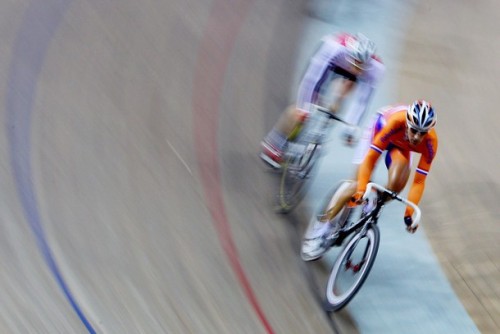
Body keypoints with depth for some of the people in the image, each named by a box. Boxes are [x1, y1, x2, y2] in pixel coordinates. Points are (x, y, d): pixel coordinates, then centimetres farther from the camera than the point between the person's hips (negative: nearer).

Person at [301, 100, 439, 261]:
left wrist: (409, 213, -31)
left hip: (401, 146, 2)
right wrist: (361, 190, -44)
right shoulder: (395, 122, -42)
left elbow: (419, 181, -27)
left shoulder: (430, 143, -35)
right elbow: (370, 158, -37)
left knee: (395, 187, -25)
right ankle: (321, 226, -3)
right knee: (357, 184, -14)